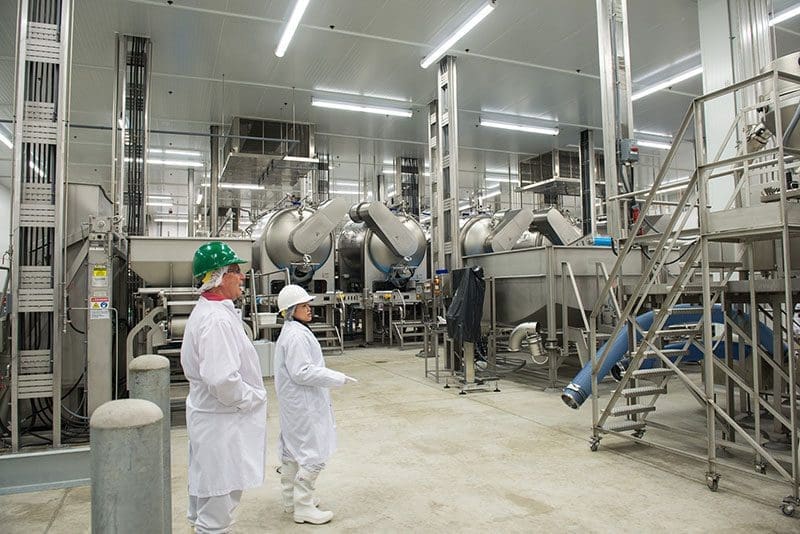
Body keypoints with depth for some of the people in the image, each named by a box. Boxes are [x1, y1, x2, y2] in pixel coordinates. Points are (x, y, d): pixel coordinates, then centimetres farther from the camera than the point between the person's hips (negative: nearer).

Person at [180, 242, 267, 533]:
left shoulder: (205, 311, 9)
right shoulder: (217, 319, -25)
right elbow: (223, 380, -33)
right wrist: (254, 397, -16)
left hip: (208, 413, 11)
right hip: (222, 421, -11)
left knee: (206, 486, 26)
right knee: (221, 493, 4)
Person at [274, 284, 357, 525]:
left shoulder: (292, 332, 10)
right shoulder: (296, 336, -21)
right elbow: (302, 372, -25)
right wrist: (338, 378, -20)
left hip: (295, 403, 11)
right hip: (304, 405, -11)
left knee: (292, 450, 19)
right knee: (314, 454, -2)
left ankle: (291, 499, 33)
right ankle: (303, 508, 8)